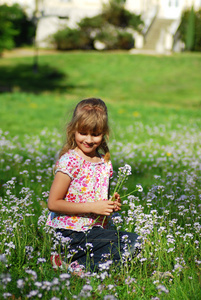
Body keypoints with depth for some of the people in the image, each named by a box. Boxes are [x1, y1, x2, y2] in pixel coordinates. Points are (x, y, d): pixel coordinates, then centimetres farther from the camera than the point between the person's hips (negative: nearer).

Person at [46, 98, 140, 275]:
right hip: (70, 233, -8)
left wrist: (112, 205, 3)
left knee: (136, 241, -11)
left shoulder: (105, 163, 11)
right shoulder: (69, 161, -11)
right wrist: (92, 207, -17)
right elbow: (53, 203, -15)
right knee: (130, 245, -19)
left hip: (94, 229, 8)